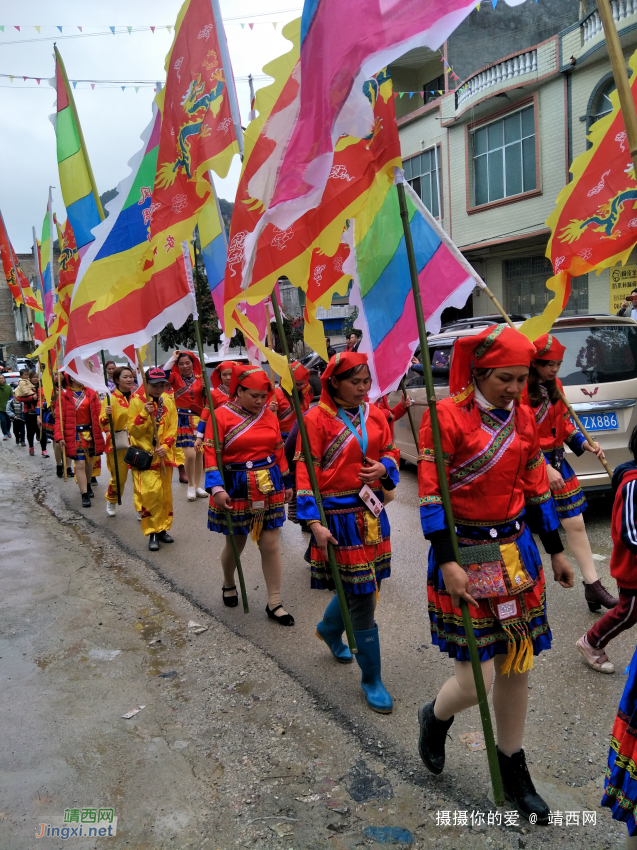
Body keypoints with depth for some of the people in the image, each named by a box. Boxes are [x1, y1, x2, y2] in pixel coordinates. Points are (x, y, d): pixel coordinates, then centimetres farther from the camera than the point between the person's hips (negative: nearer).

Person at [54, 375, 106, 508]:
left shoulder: (91, 393, 4)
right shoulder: (64, 395, -6)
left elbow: (97, 413, 0)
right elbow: (60, 417, -8)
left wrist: (99, 433, -14)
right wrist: (59, 436, -17)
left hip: (90, 432, 4)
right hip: (75, 434, -4)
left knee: (89, 461, 17)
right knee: (80, 463, -7)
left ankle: (87, 485, 41)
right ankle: (84, 495, -2)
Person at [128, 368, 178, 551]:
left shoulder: (169, 401, 5)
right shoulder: (136, 401, -6)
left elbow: (173, 429, 3)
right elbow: (132, 430, -10)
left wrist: (166, 446, -12)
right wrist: (144, 414, -24)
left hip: (165, 455, 4)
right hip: (145, 454, -4)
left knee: (166, 493, 9)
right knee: (152, 492, -15)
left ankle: (162, 529, 23)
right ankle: (152, 533, -5)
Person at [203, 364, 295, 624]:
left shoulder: (270, 416, 3)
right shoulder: (221, 415, -9)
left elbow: (279, 452, 11)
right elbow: (211, 455, -12)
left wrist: (286, 483, 14)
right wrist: (216, 488, -21)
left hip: (269, 488, 3)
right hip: (236, 489, -3)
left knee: (270, 545, 3)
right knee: (235, 543, 13)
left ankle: (275, 604, 14)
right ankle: (228, 585, 43)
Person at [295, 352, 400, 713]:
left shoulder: (375, 414, 5)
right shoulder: (317, 419, -11)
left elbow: (391, 452, 16)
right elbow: (305, 472, -12)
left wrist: (384, 468, -8)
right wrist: (315, 523, -18)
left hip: (372, 511, 6)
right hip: (340, 516, -6)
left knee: (363, 585, 19)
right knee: (362, 597, 0)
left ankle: (329, 628, 51)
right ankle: (372, 680, 18)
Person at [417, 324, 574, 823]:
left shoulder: (523, 417, 6)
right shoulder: (447, 416, -14)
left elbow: (536, 488, 14)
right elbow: (431, 494, -15)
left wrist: (556, 552, 16)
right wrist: (447, 563, -19)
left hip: (517, 553, 6)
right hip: (465, 557, -6)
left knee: (517, 667, 13)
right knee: (477, 681, -3)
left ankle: (514, 773, 35)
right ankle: (435, 717, 33)